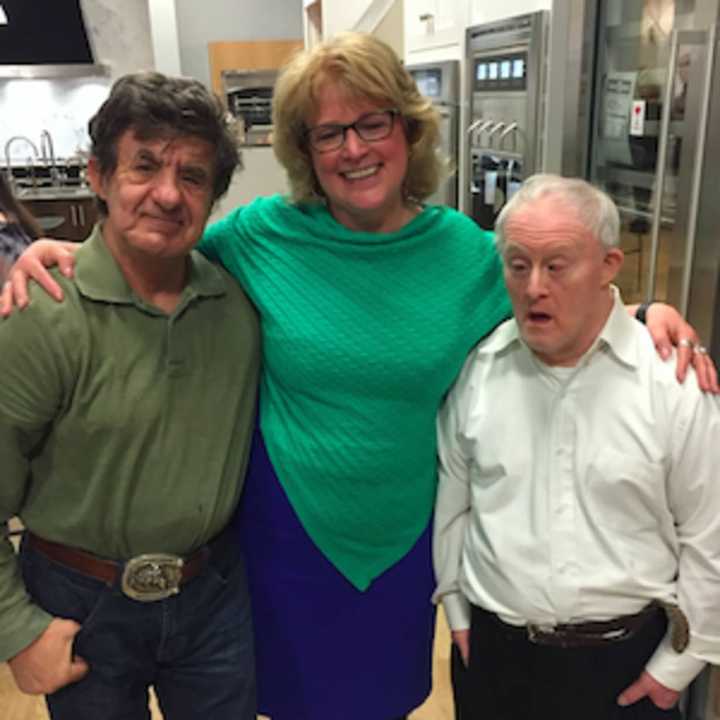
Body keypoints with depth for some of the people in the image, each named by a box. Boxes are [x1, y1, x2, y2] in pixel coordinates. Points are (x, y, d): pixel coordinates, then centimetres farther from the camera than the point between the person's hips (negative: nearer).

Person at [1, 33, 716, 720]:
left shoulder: (465, 249, -9)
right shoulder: (263, 233, -13)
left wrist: (647, 313, -12)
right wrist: (57, 252, -12)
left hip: (405, 532, 2)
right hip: (289, 527, -1)